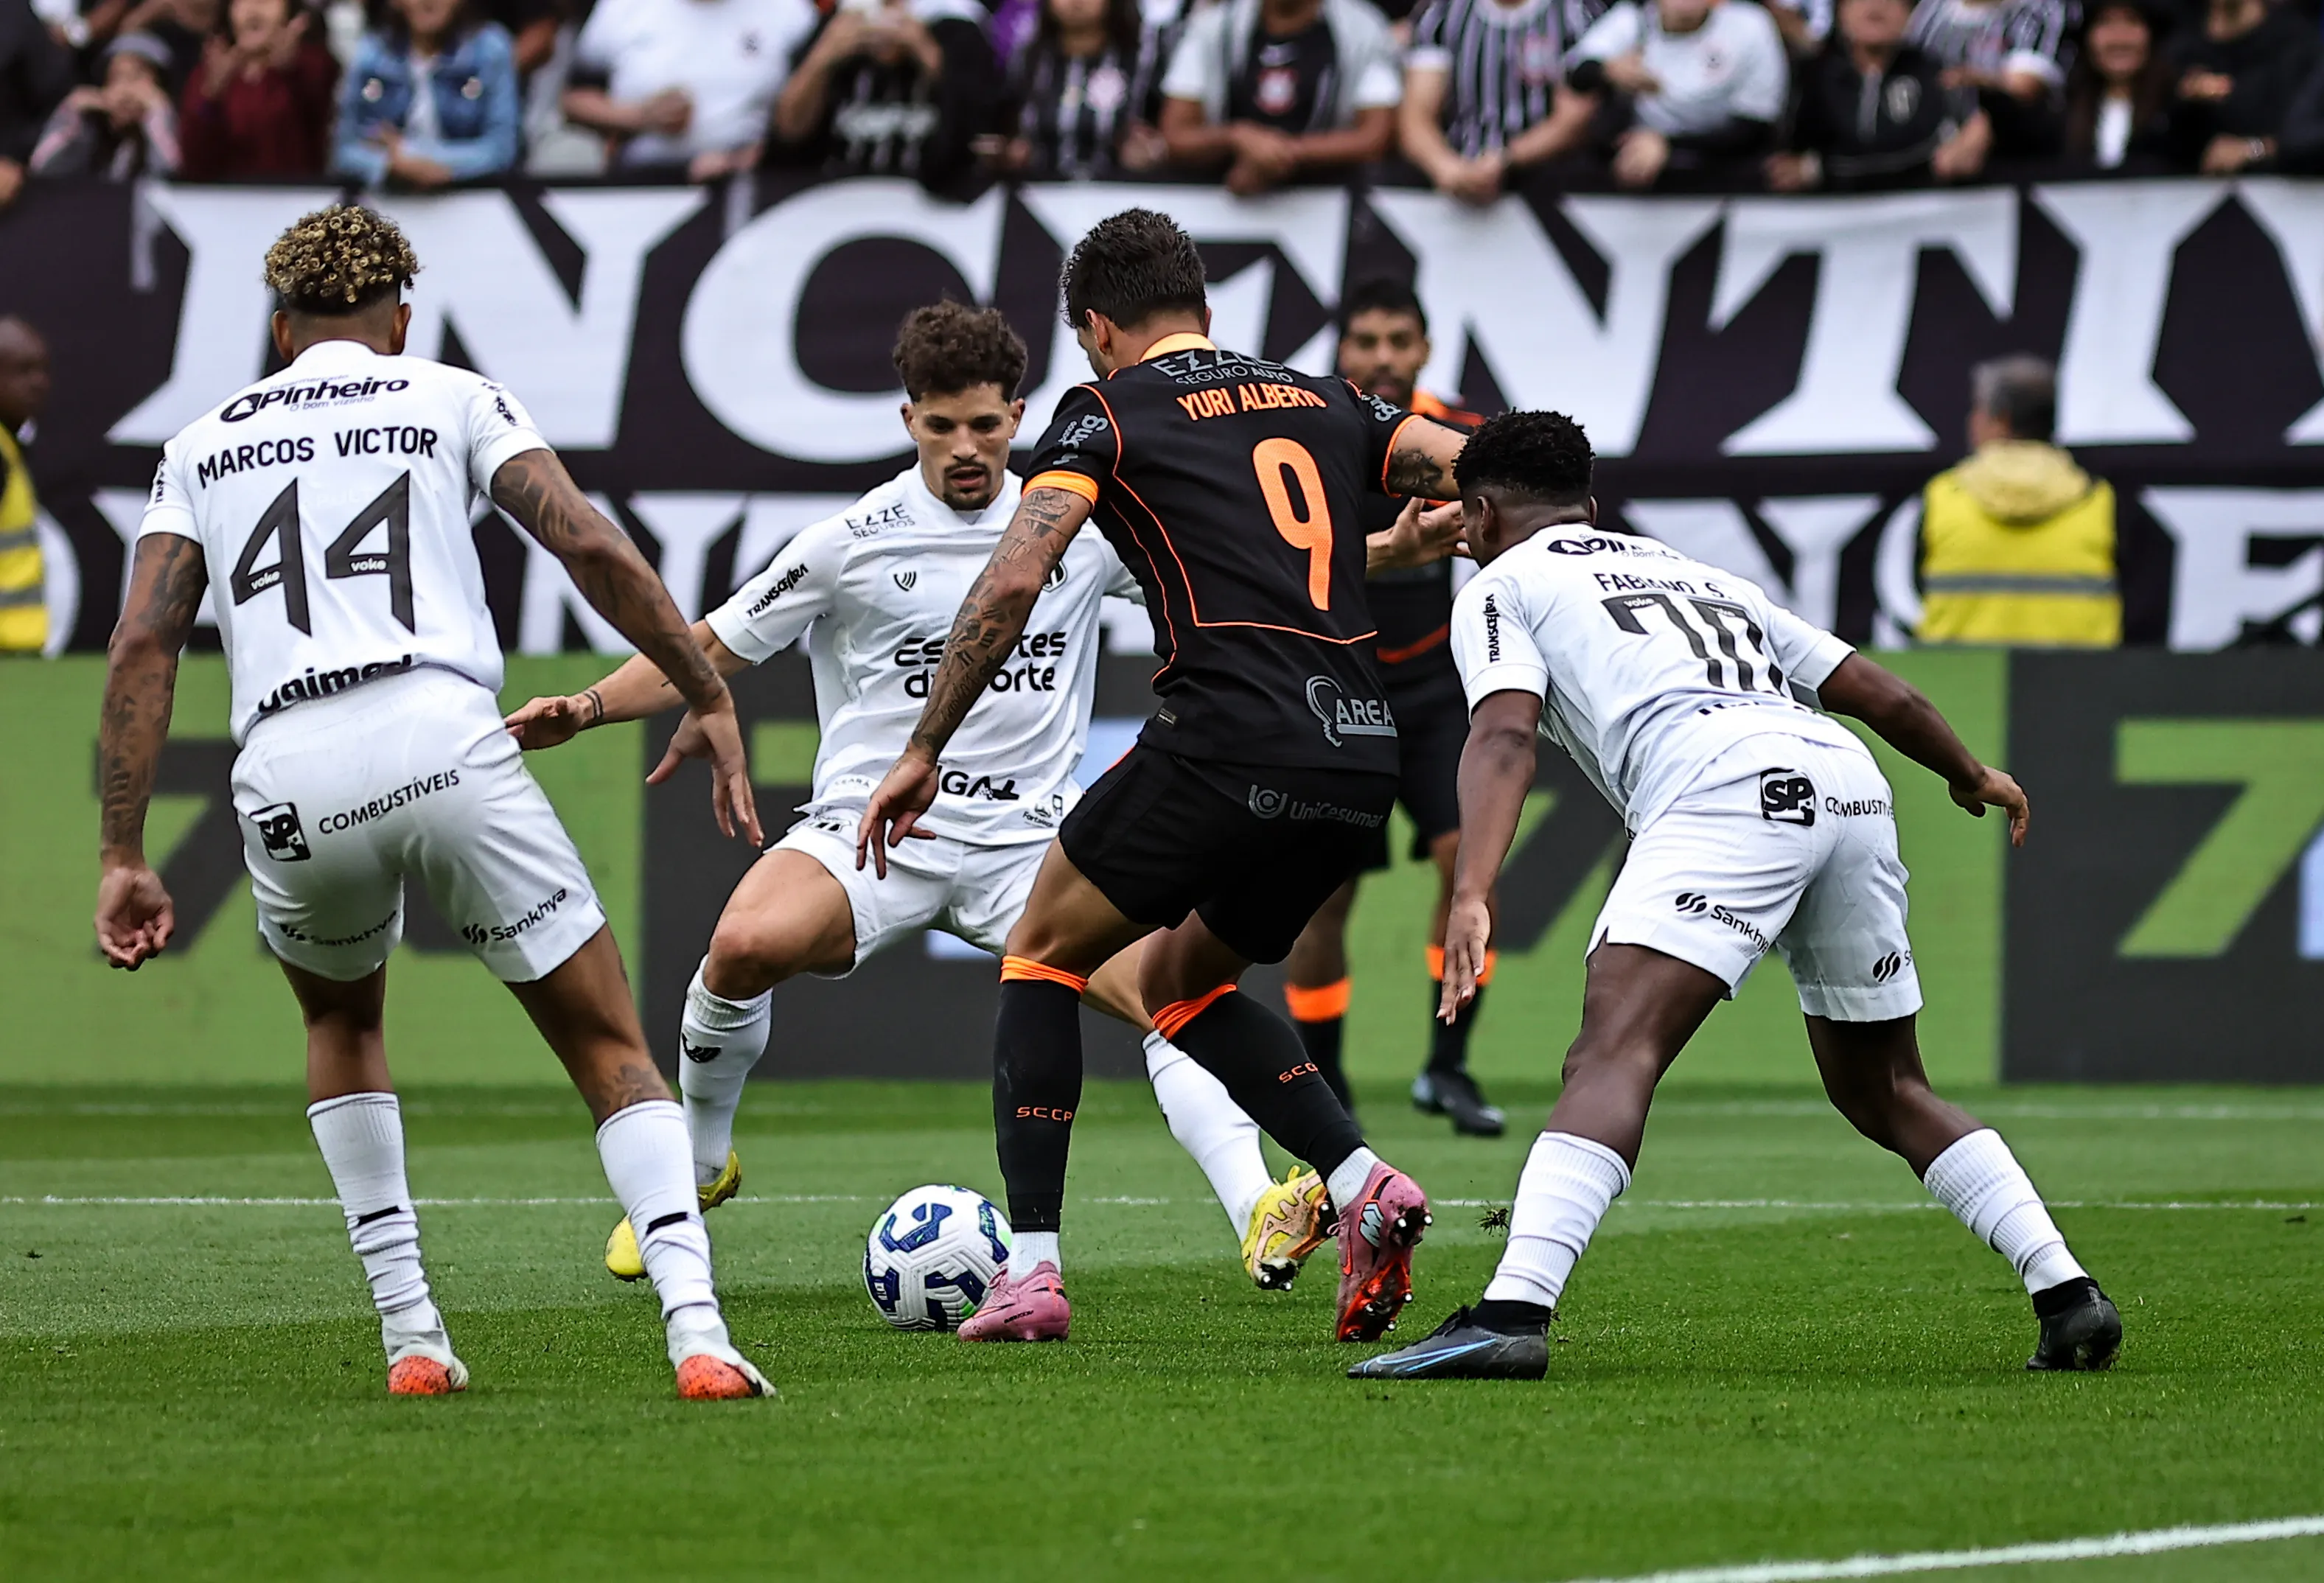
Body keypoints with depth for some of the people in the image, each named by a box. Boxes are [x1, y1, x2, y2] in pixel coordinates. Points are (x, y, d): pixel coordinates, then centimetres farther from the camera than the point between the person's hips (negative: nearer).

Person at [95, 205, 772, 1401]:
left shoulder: (203, 444, 23)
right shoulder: (451, 400, 17)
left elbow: (142, 643, 13)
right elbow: (590, 548, 3)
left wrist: (123, 858, 12)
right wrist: (710, 698, 9)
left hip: (286, 780, 2)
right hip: (443, 741, -2)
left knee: (341, 1024, 32)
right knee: (612, 1051, 7)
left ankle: (409, 1334, 21)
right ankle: (696, 1329, -13)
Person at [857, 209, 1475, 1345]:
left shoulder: (1108, 412, 6)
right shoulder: (1325, 401, 21)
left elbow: (1013, 580, -6)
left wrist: (924, 750, -1)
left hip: (1226, 733, -6)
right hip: (1361, 753, 6)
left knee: (1043, 954, 15)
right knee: (1179, 980, 26)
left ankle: (1031, 1268, 3)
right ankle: (1360, 1182, 6)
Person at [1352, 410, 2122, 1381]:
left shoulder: (1501, 586, 19)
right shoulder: (1695, 572, 37)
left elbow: (1504, 735, -1)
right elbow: (1876, 692, 38)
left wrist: (1471, 896, -15)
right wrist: (1971, 775, 56)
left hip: (1725, 787, -6)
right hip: (1854, 789, 6)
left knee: (1613, 1054, -19)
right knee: (1884, 1090, 22)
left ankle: (1513, 1312, -36)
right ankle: (2066, 1291, 14)